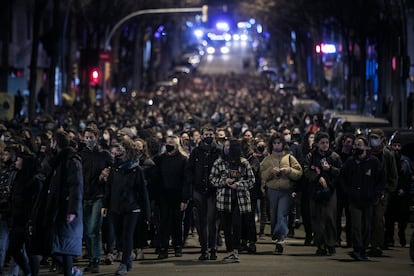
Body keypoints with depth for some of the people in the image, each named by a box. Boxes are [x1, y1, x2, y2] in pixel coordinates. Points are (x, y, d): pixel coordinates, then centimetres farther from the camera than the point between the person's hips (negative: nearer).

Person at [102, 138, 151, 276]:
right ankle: (128, 257, 30)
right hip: (116, 207, 4)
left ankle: (124, 264, -3)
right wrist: (105, 205, 5)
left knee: (127, 236, -7)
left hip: (131, 208, -4)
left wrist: (146, 211, -4)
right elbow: (109, 187, 10)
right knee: (119, 237, 7)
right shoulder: (115, 168, 7)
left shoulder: (137, 170, -3)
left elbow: (143, 191, -3)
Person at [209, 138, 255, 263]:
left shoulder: (244, 163, 3)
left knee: (236, 224, -12)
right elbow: (212, 178, 6)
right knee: (226, 226, 4)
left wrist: (238, 185, -9)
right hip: (224, 198, 2)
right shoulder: (219, 162, 7)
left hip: (239, 199, -2)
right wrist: (224, 181, -9)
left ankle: (235, 251, -8)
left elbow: (251, 180, 5)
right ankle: (230, 251, 13)